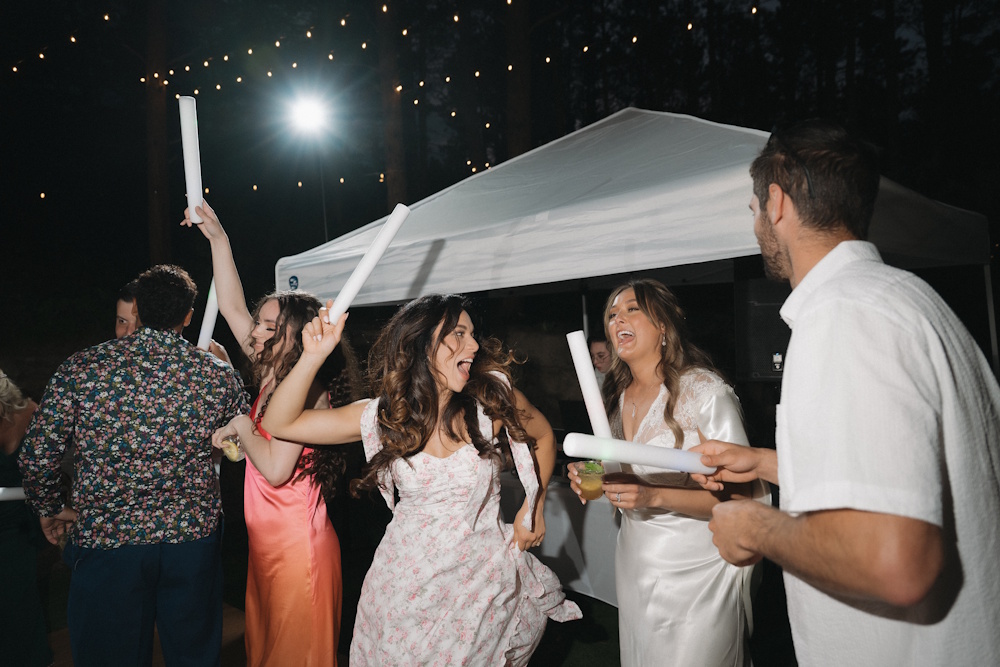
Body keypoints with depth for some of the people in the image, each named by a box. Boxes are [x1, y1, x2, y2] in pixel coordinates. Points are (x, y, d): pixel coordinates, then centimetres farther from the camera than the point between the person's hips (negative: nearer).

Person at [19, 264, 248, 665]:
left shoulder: (80, 369, -8)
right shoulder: (219, 376, -5)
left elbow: (37, 457, -4)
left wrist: (49, 510, 14)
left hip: (106, 540, -1)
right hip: (192, 538, 1)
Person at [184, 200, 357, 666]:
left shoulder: (307, 391, -17)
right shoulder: (272, 375, 4)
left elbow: (276, 468, -25)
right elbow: (231, 306, 9)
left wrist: (241, 426, -10)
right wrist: (218, 238, 8)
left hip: (297, 543, -8)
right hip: (266, 539, 8)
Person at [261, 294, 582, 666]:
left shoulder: (492, 397, -13)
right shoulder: (382, 414, -9)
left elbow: (543, 436, 6)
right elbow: (280, 424, -10)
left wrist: (532, 509, 3)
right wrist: (313, 356, -21)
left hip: (481, 579, -1)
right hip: (406, 579, 1)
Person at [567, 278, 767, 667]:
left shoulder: (704, 390, -17)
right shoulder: (618, 398, 4)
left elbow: (743, 496, -20)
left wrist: (655, 496, -30)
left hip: (696, 573, -6)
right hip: (635, 568, 6)